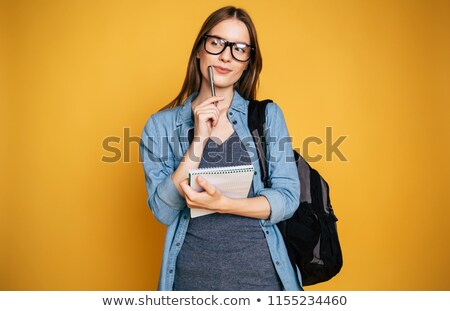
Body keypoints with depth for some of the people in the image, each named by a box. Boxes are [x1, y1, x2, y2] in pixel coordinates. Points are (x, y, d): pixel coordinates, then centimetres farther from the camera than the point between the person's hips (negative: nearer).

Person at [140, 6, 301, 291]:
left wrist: (221, 203, -20)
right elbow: (163, 211, -9)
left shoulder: (269, 115, 0)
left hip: (262, 269, 1)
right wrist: (199, 138, -16)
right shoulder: (161, 125, -2)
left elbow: (288, 198, -6)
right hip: (193, 274, 0)